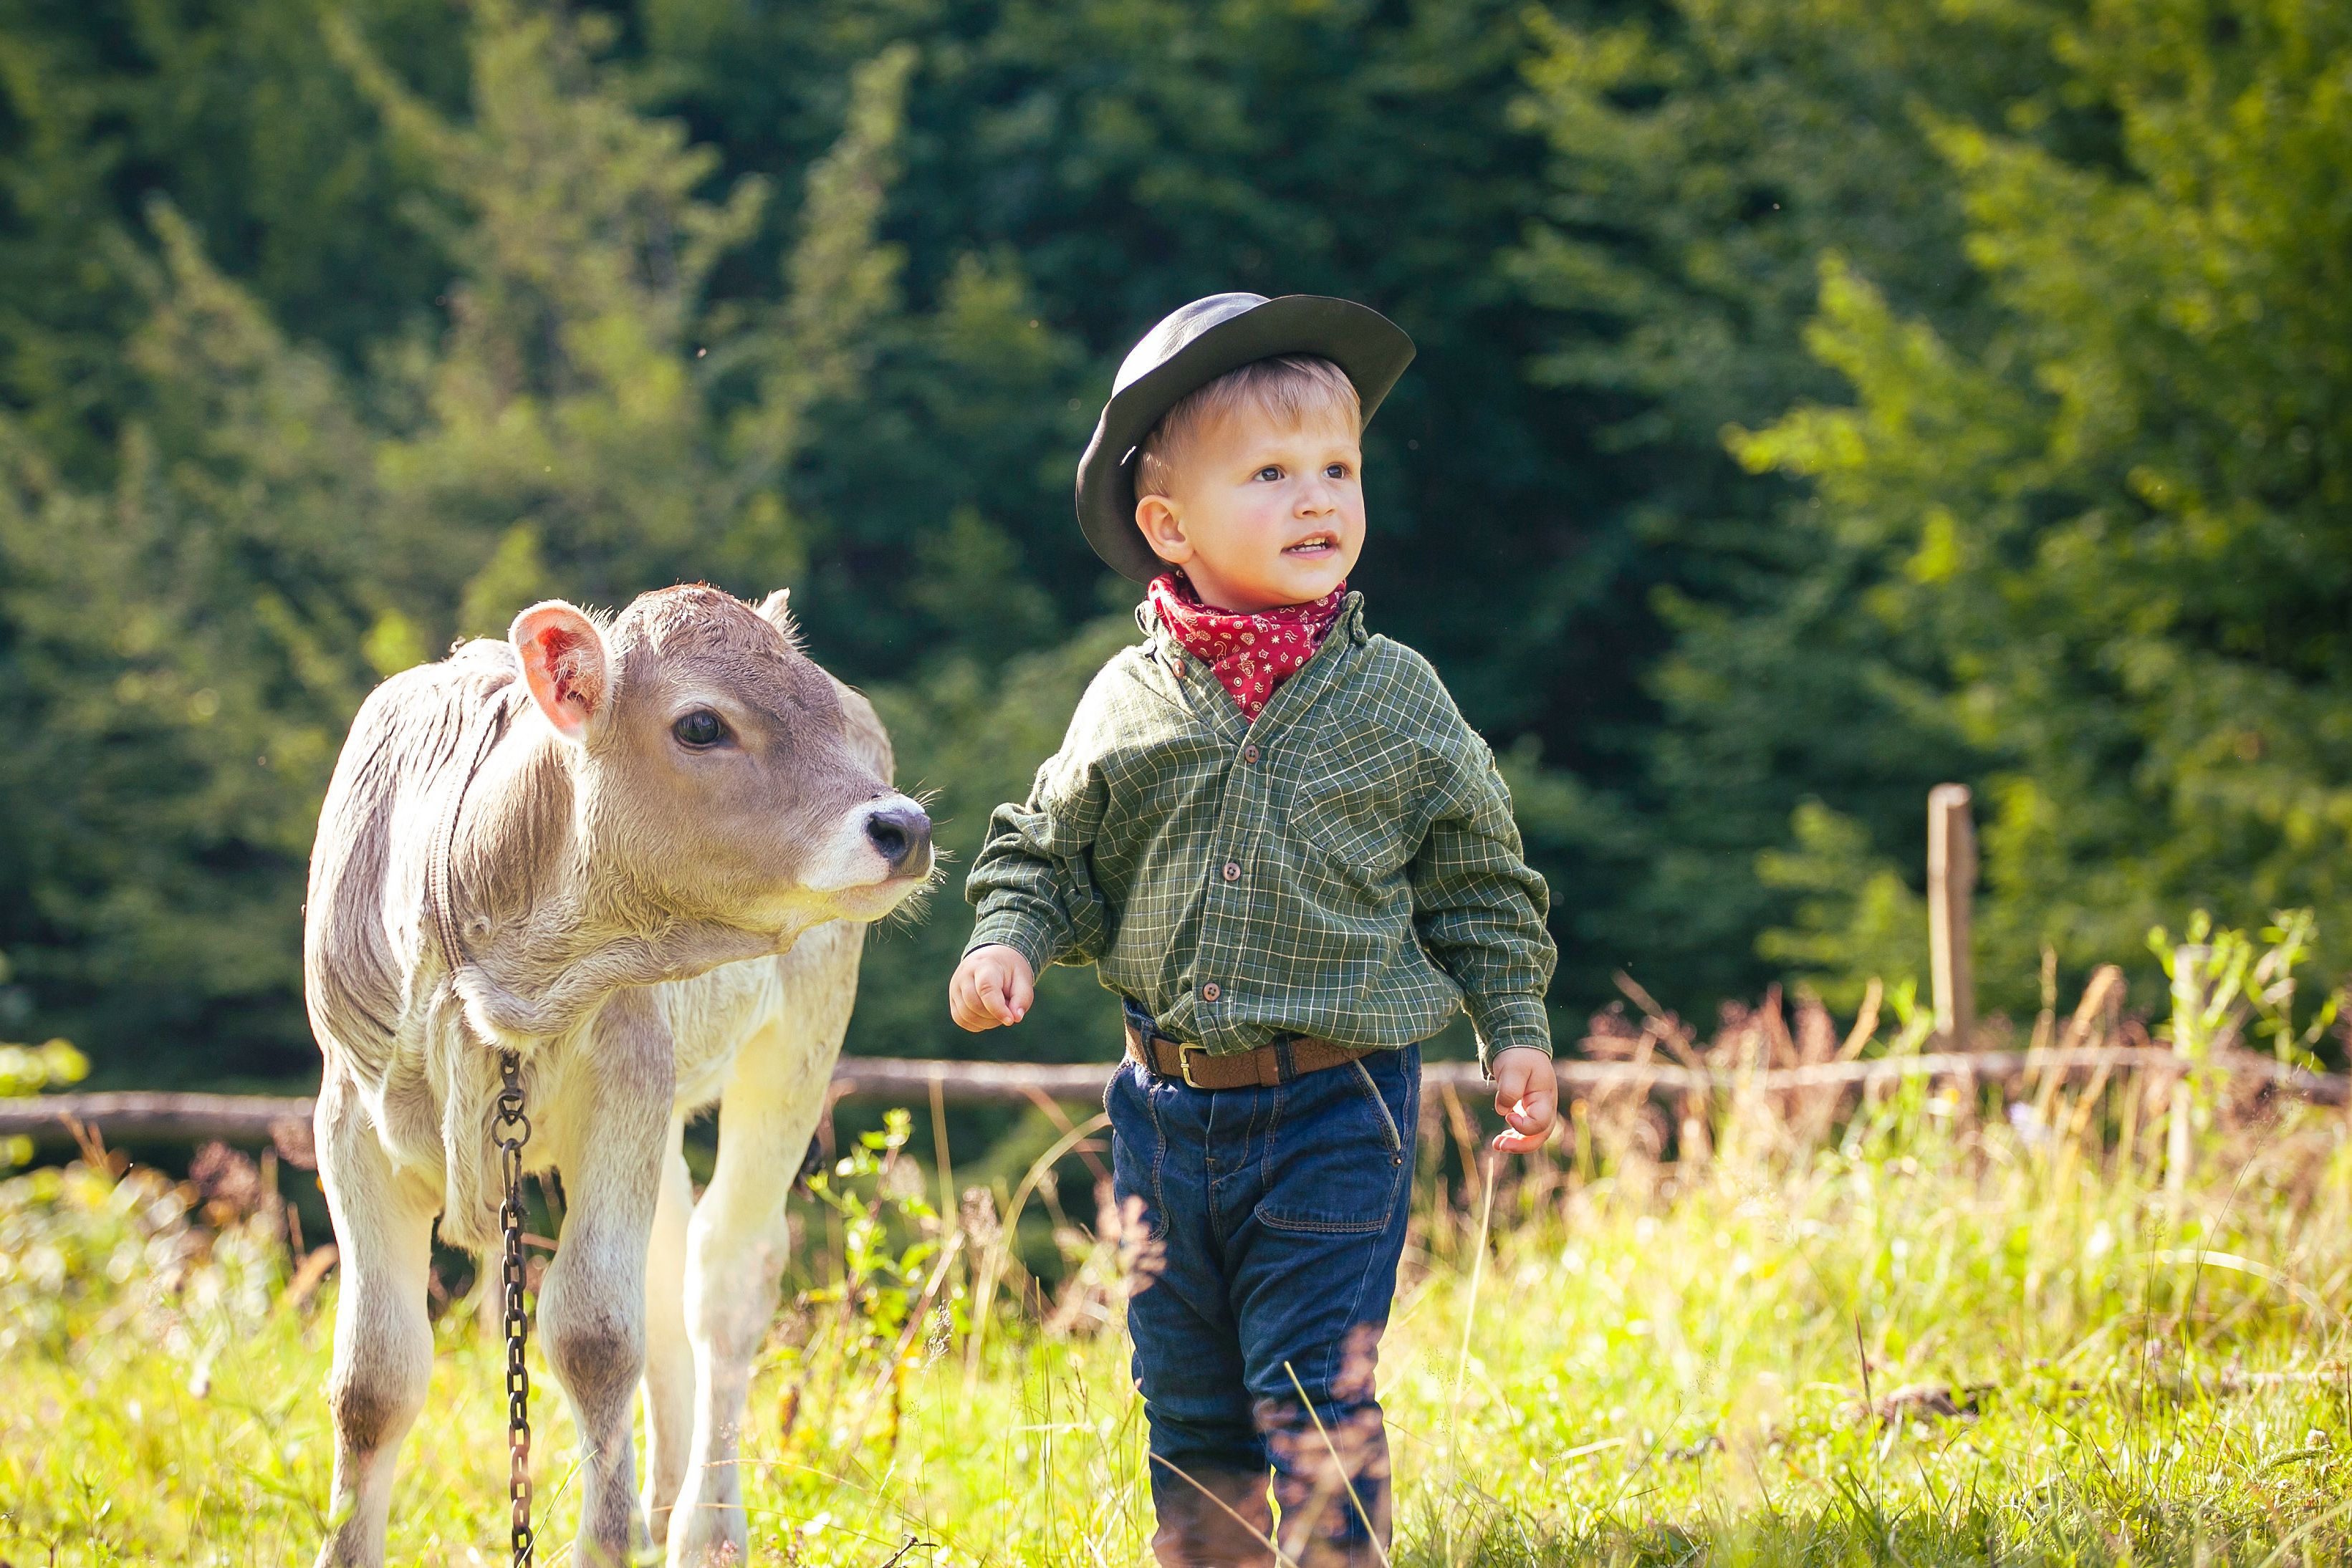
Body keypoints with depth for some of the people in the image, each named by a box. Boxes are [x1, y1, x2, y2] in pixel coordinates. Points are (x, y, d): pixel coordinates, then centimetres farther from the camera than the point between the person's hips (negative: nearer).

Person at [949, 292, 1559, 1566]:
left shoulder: (1395, 698, -1)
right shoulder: (1128, 703, 1)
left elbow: (1478, 883, 6)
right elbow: (1048, 853, 11)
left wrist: (1515, 1031, 2)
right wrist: (1007, 942, -7)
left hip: (1336, 1108, -2)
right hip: (1170, 1105, 3)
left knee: (1316, 1404, -7)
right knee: (1186, 1400, 11)